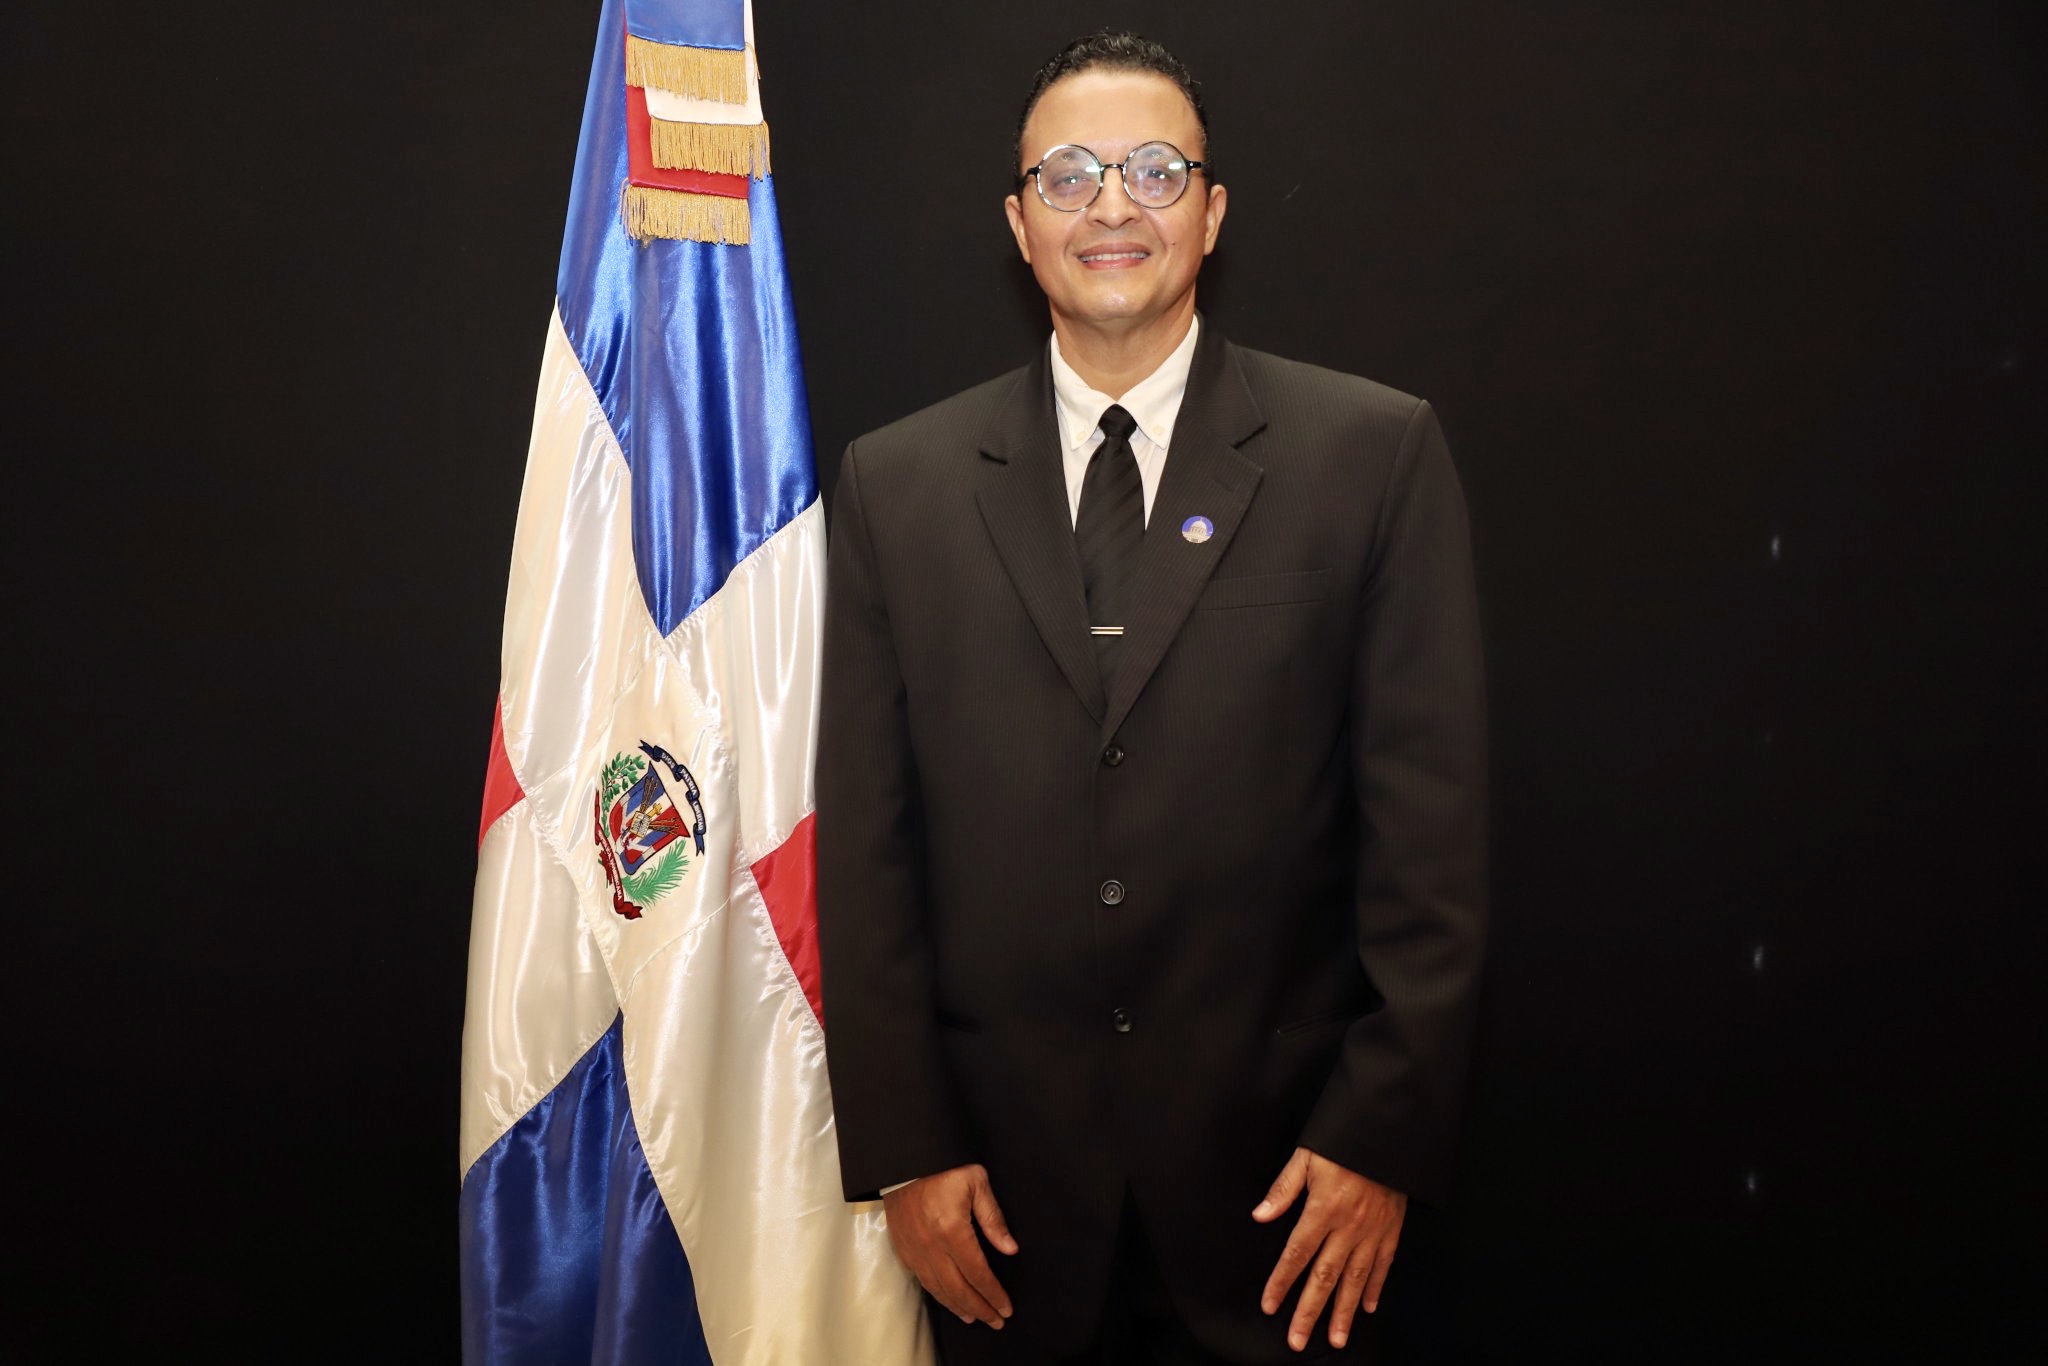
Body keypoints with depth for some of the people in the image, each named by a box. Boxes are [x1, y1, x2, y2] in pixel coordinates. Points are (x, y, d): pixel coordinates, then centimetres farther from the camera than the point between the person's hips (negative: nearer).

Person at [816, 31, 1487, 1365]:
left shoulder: (1377, 452, -2)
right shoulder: (898, 482, 3)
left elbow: (1431, 817, -4)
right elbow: (864, 838, 2)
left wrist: (1384, 1133, -7)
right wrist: (902, 1146, -1)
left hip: (1276, 1171, -1)